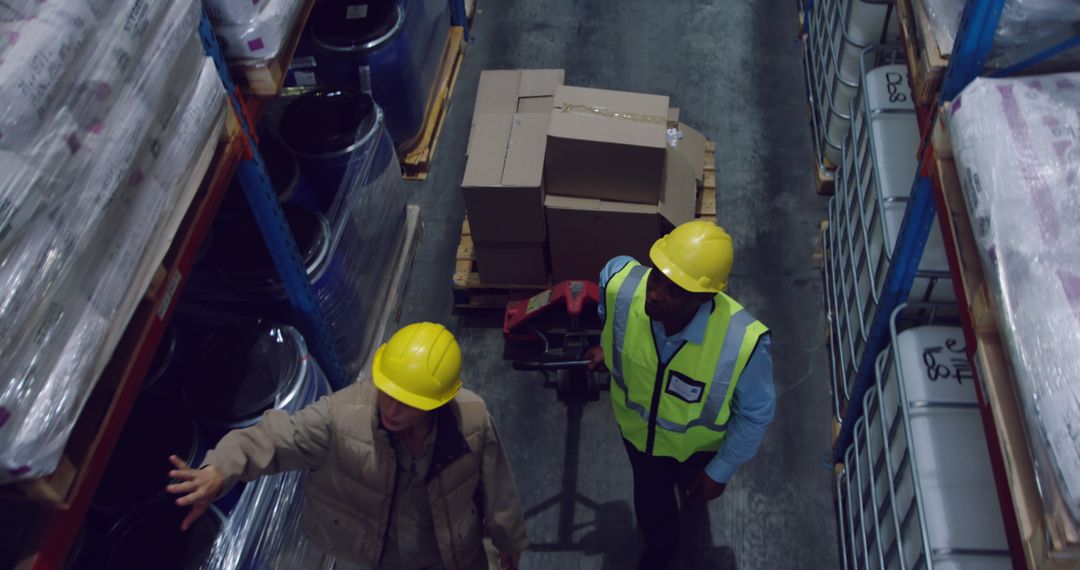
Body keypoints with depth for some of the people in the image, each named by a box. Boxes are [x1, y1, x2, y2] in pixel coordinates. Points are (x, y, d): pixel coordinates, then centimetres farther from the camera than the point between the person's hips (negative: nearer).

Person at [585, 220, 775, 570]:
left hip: (698, 443, -1)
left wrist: (721, 472, -11)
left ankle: (694, 488, 76)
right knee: (650, 502, 31)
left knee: (693, 486, 36)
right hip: (637, 427, 2)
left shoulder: (743, 343, -44)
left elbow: (755, 413, -22)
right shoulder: (620, 283, -38)